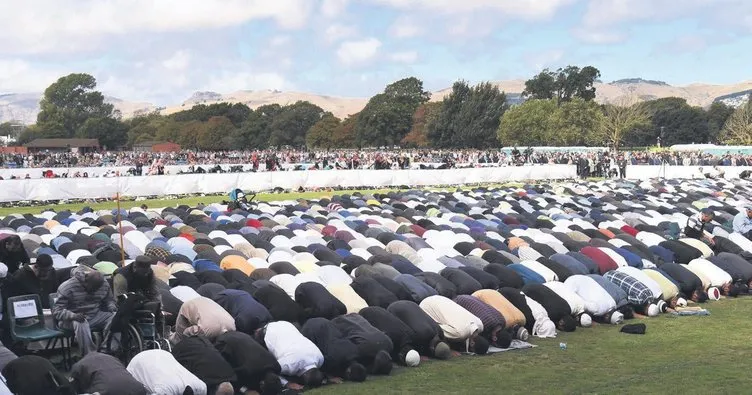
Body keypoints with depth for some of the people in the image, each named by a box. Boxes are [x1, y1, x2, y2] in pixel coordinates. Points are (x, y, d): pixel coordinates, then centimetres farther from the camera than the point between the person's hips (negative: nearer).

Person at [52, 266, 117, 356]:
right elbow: (56, 311, -17)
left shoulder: (104, 285, -1)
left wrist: (112, 307, -9)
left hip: (95, 316, 4)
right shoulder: (67, 287, -16)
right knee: (81, 325, -40)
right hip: (72, 320, -4)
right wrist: (73, 316, -36)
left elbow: (109, 300, 16)